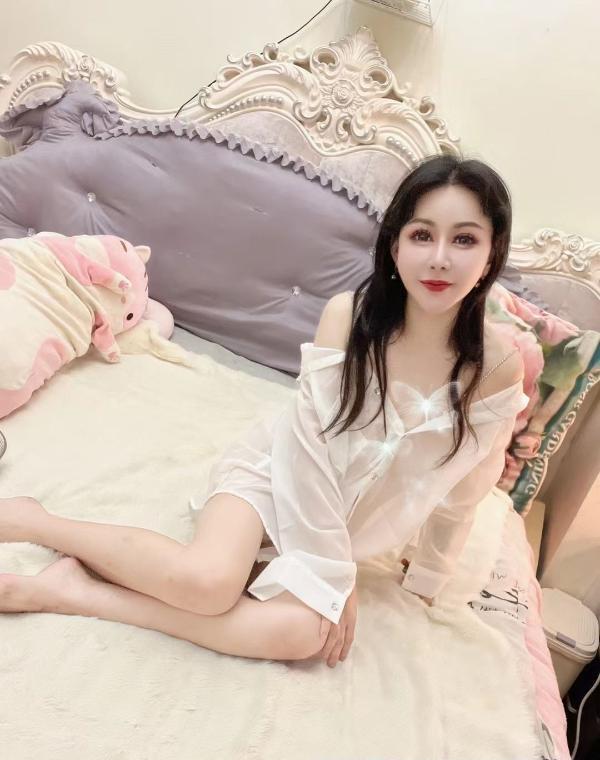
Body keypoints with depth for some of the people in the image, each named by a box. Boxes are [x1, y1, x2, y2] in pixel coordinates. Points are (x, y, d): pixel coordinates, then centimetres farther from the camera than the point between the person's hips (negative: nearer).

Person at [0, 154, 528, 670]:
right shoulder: (347, 314, -20)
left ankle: (74, 594, -14)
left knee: (302, 633, -24)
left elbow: (460, 492, -3)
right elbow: (310, 442, -18)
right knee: (208, 581, -29)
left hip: (341, 527, 3)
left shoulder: (498, 365, -15)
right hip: (276, 468, -2)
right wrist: (336, 575, -15)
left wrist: (426, 584, 8)